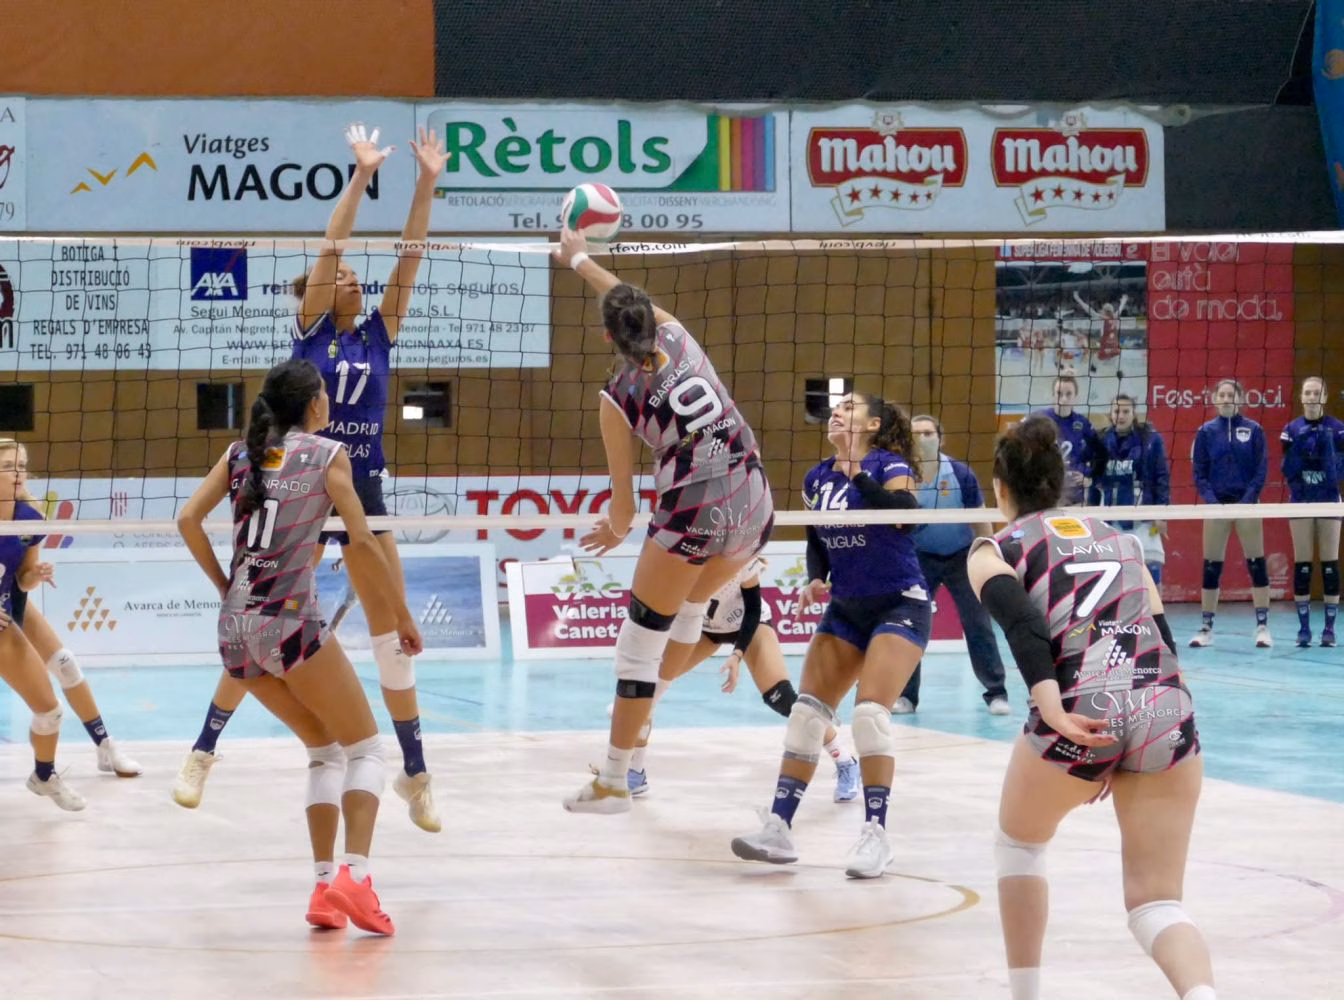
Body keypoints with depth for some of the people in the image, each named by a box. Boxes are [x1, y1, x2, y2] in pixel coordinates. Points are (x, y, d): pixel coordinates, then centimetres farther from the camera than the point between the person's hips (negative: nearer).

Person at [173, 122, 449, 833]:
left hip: (364, 495, 3)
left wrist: (427, 184, -11)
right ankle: (202, 753, 10)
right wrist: (361, 176, -19)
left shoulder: (379, 333, 7)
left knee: (392, 634, 2)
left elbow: (409, 257, -1)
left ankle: (415, 774, 10)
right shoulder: (310, 330, 0)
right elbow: (328, 247, -11)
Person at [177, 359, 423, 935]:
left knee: (325, 750, 20)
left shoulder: (242, 452, 14)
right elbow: (362, 544, -3)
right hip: (291, 621, -6)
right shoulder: (326, 454, 1)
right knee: (364, 748, 4)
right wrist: (404, 617, 5)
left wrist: (226, 587, 15)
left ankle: (324, 886, 9)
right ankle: (354, 876, -17)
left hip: (236, 627, 6)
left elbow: (188, 520, 5)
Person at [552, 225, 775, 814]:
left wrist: (618, 530, 27)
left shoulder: (618, 399, -2)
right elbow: (631, 299, 31)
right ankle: (644, 708, 50)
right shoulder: (677, 338, 8)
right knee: (691, 606, 31)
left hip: (694, 511, -6)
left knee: (638, 645, 3)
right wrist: (578, 258, 45)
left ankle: (614, 782, 5)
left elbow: (623, 500, 5)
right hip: (753, 504, 6)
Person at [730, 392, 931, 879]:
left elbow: (907, 514, -32)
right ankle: (779, 826, -1)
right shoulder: (816, 479, 6)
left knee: (870, 711, -19)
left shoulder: (889, 466, -12)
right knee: (807, 710, -3)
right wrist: (815, 580, -1)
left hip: (900, 605, -7)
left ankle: (875, 834, -14)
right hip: (845, 609, 7)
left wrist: (856, 472, -32)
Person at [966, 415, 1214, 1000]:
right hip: (1168, 708, 3)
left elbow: (1022, 622, -7)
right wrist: (1120, 759, 26)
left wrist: (1051, 707, -19)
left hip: (1083, 712, -3)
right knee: (1156, 903, 5)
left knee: (1018, 846, 28)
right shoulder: (1118, 538, 29)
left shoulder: (995, 550, 15)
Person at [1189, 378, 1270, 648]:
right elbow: (1199, 472, 4)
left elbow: (1261, 470, -1)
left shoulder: (1253, 430, 1)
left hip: (1247, 503, -1)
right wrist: (1210, 499, -10)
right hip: (1217, 504, 1)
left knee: (1256, 565, -2)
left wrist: (1248, 499, -13)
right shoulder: (1206, 432, 5)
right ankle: (1206, 628, 7)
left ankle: (1263, 627, 2)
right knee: (1211, 567, 2)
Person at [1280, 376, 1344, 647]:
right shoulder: (1292, 430, 3)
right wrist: (1297, 447, -15)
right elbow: (1287, 471, 0)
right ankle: (1304, 628, 4)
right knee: (1302, 565, 0)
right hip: (1301, 500, 1)